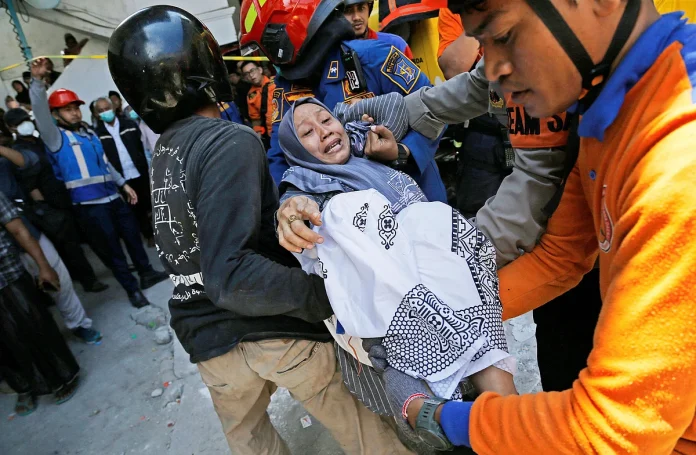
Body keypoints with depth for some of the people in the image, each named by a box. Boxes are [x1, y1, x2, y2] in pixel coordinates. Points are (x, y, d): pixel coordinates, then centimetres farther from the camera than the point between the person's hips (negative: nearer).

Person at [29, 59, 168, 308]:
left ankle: (146, 273, 33)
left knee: (133, 235, 15)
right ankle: (132, 289, 16)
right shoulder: (57, 138, -5)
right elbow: (41, 114, -23)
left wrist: (123, 184, 20)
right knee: (111, 248, 3)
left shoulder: (89, 134, 14)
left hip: (113, 198, 6)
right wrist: (37, 81, -33)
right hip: (90, 206, -6)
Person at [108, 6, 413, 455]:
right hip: (268, 326, -7)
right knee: (350, 413, 18)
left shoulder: (163, 149, 1)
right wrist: (325, 294, -28)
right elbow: (231, 276, -30)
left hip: (206, 333, 7)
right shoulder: (230, 142, -23)